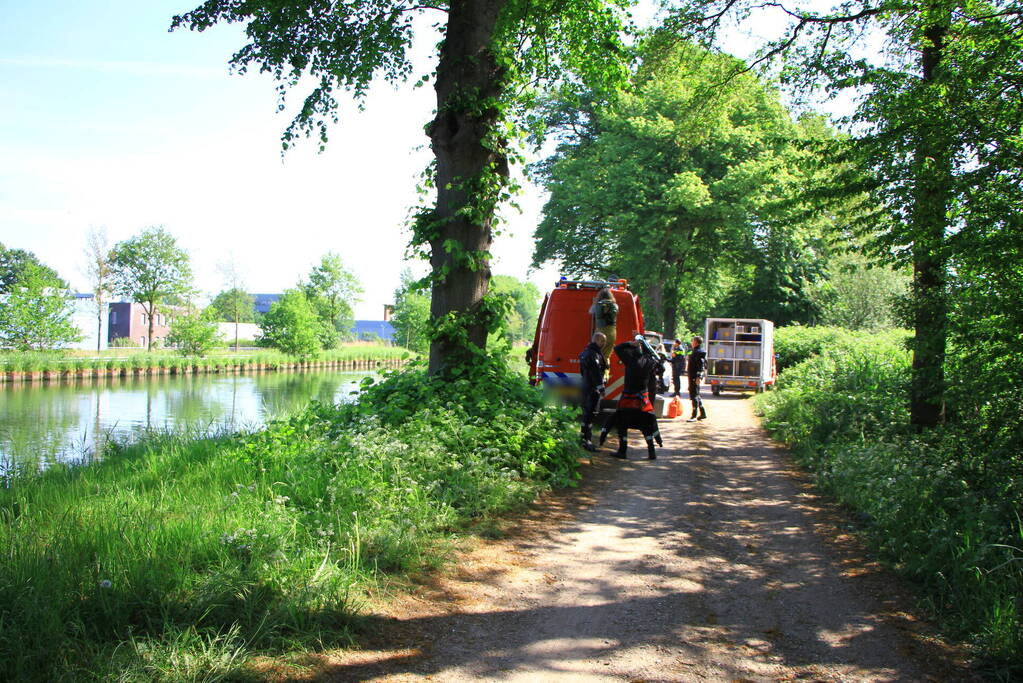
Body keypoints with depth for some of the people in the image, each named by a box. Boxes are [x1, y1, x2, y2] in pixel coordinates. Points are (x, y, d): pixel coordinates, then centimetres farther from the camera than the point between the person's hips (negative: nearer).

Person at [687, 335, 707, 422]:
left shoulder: (699, 352, -15)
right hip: (693, 377, 11)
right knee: (696, 395, 16)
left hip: (695, 377, -11)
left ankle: (694, 416, -6)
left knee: (694, 396, -8)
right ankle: (703, 414, 23)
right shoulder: (695, 351, 17)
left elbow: (701, 366, -23)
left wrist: (698, 377, -28)